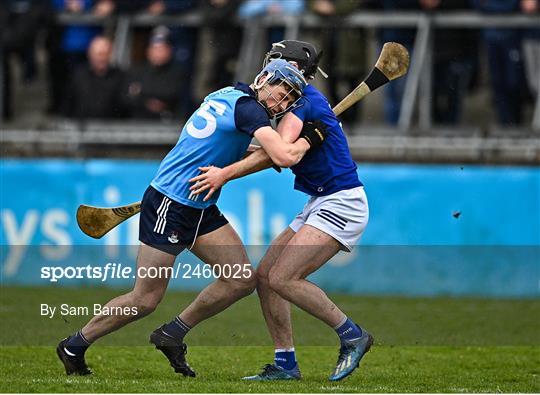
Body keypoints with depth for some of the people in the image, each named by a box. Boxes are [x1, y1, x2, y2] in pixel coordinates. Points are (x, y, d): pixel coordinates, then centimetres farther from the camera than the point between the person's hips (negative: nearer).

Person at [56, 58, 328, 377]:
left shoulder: (227, 96, 11)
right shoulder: (247, 108, -17)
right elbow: (285, 157, -26)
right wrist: (309, 139, -6)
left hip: (201, 208, 10)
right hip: (169, 206, -10)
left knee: (243, 280, 2)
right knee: (145, 300, -4)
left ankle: (172, 335, 15)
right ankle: (74, 346, 12)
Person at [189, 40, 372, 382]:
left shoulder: (304, 98, -11)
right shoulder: (303, 100, 18)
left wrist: (226, 173, -27)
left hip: (342, 203, -10)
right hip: (322, 204, 10)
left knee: (282, 278, -19)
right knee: (265, 275, 2)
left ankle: (353, 337, -8)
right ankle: (286, 364, 4)